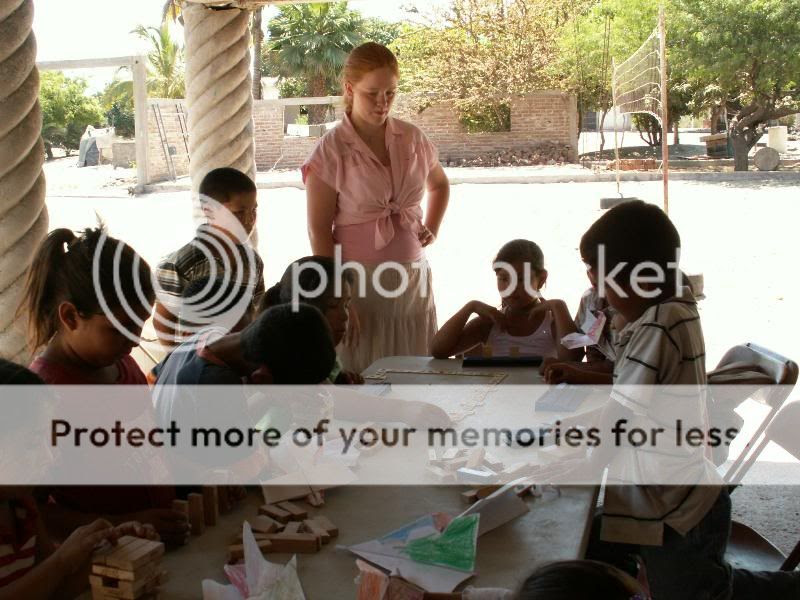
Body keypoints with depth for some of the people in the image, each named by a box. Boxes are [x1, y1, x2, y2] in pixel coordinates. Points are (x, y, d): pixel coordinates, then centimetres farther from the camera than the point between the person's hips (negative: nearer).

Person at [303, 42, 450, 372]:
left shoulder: (412, 139, 5)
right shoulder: (331, 151, -9)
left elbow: (440, 185, 26)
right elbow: (319, 230, -9)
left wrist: (432, 229, 9)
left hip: (412, 277, 5)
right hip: (360, 281, -4)